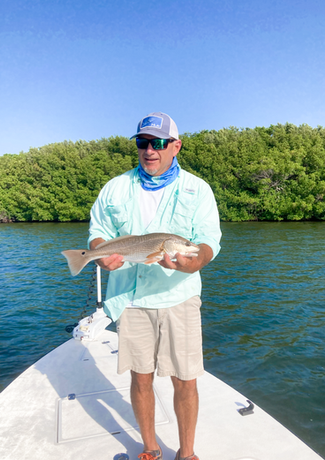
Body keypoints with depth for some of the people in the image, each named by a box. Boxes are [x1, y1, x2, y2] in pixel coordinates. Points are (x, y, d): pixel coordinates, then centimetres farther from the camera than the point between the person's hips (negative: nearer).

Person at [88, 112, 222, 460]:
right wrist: (102, 255, -15)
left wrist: (192, 261, -28)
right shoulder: (116, 188, 8)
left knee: (185, 382, 6)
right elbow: (98, 231, 8)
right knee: (140, 379, 13)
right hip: (130, 298, 2)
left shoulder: (197, 189, 2)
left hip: (178, 297, -1)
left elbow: (209, 240, -5)